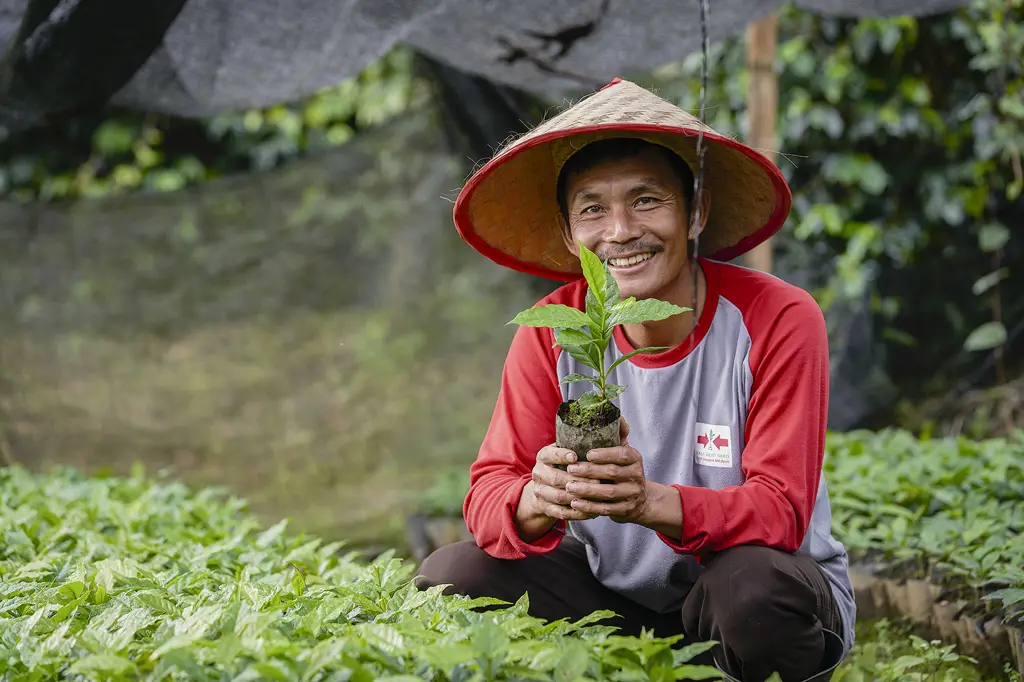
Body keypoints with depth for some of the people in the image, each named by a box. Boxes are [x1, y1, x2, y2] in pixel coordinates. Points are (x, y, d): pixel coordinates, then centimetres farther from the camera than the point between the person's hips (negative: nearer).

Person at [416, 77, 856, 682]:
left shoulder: (779, 320, -17)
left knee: (755, 585, -37)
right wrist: (536, 502, -38)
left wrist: (652, 502, -42)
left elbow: (781, 510, -23)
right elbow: (490, 491, -12)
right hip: (617, 597, 4)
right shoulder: (553, 332, -7)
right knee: (452, 575, -17)